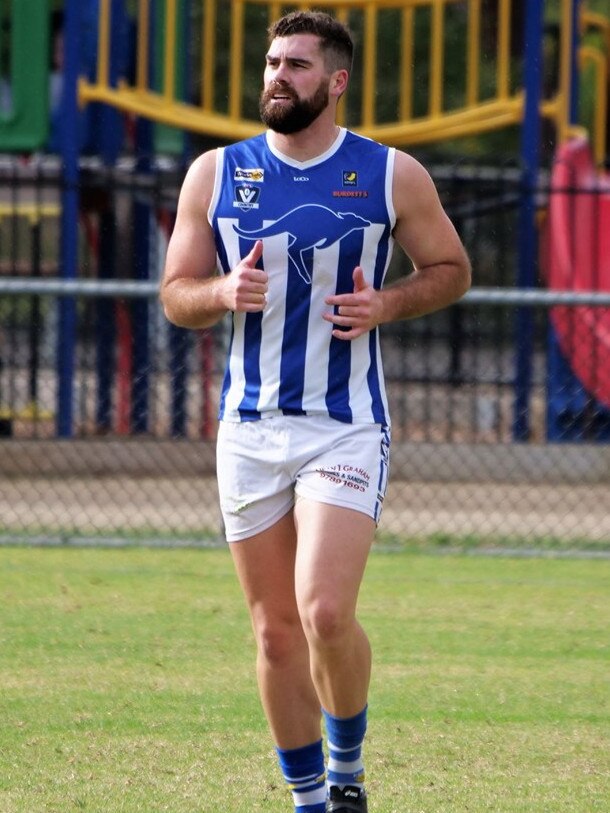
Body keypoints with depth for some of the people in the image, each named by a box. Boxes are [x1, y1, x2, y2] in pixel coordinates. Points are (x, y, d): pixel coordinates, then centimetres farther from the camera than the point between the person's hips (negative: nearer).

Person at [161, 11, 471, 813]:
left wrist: (385, 305, -9)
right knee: (275, 633, 5)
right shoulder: (215, 175, 5)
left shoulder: (393, 176, 0)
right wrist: (224, 292, -13)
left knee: (325, 612, -18)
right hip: (250, 427, 3)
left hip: (347, 426, -3)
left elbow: (452, 269, 10)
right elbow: (176, 294, 10)